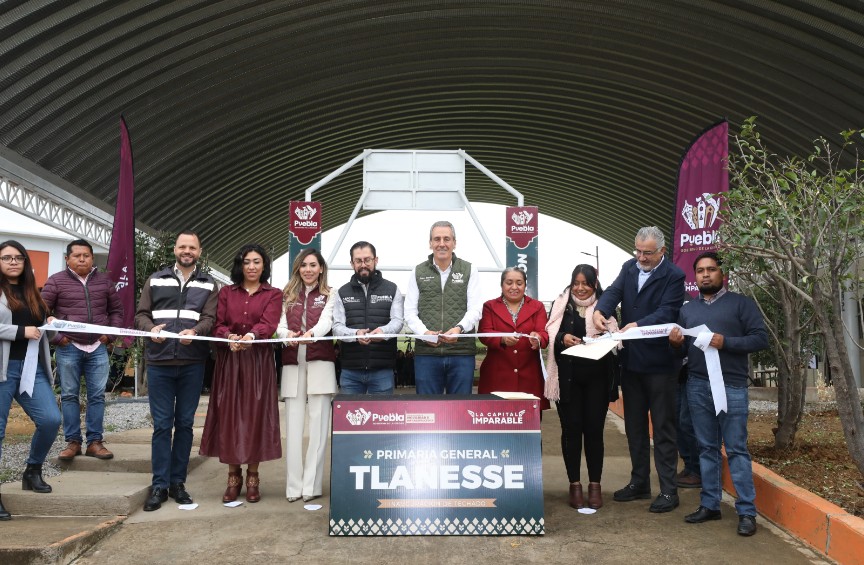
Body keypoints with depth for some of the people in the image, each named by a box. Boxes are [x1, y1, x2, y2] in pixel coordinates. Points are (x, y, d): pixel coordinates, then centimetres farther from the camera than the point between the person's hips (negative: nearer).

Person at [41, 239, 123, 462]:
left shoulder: (104, 281, 9)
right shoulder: (56, 281, 0)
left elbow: (117, 310, 16)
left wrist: (110, 335, 3)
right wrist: (56, 337, -7)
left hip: (98, 348, 2)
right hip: (68, 348, -2)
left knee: (97, 395, 3)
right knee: (69, 396, 3)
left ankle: (94, 442, 10)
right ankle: (73, 442, 12)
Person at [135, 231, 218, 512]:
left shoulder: (209, 285, 9)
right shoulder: (156, 280, 12)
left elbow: (210, 318, -2)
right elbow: (141, 314, 7)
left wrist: (195, 331, -23)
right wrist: (151, 328, -15)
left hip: (192, 363, 0)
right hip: (159, 362, 0)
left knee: (185, 423, 8)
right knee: (161, 424, 3)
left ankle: (177, 482, 19)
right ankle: (159, 485, 11)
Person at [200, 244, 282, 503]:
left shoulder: (273, 294, 6)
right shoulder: (226, 293, 13)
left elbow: (268, 324, -11)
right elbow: (217, 324, 3)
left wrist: (250, 336, -32)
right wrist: (230, 337, -20)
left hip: (258, 362, -2)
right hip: (229, 362, 2)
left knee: (255, 415, 0)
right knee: (229, 416, 1)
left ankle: (252, 477, 10)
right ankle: (233, 477, 12)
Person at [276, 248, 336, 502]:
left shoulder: (329, 295, 7)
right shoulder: (287, 296, 16)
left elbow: (326, 322, -11)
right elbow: (280, 325, 5)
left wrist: (311, 333, -33)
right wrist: (287, 334, -20)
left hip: (320, 361, -2)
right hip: (292, 362, 3)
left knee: (318, 423, -2)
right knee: (293, 424, 0)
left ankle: (312, 485, 3)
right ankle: (294, 485, 4)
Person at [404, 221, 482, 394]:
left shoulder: (469, 270, 8)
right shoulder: (418, 272, 11)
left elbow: (475, 309, 0)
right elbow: (410, 313, 5)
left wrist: (459, 328, -20)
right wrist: (424, 332, -14)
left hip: (462, 353, -1)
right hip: (426, 353, 1)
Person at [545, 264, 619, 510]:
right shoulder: (561, 305, 8)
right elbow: (550, 335, 2)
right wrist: (562, 339, -17)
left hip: (597, 377, 0)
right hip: (567, 377, 0)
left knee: (594, 429, 2)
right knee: (571, 429, 3)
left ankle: (595, 484, 14)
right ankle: (575, 484, 13)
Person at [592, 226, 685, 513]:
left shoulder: (673, 276, -11)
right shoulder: (629, 268, 7)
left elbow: (667, 311, -21)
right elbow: (614, 291, -7)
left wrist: (638, 325, -36)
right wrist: (599, 311, -28)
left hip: (659, 362, -6)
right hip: (631, 360, 6)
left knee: (663, 428, 3)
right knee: (634, 426, 16)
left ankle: (668, 490, 13)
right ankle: (639, 482, 29)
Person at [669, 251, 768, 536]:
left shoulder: (741, 303, 3)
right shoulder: (687, 309, 17)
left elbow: (761, 338, -5)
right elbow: (683, 352, 19)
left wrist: (726, 342, -17)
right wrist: (676, 343, -4)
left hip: (731, 386, -4)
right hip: (697, 387, 4)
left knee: (736, 449, -2)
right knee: (707, 448, 9)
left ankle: (746, 511, 3)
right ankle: (709, 505, 16)